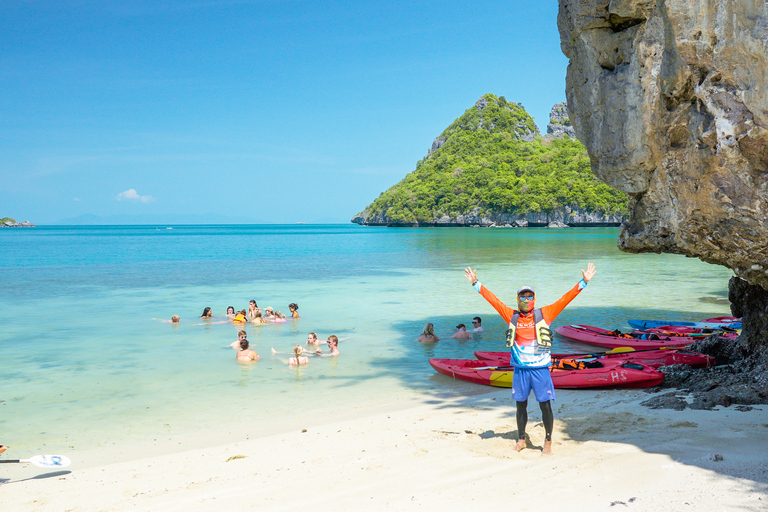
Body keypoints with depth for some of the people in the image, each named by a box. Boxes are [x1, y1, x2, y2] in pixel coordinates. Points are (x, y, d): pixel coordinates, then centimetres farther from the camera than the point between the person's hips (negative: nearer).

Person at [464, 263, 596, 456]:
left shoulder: (544, 314, 0)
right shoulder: (512, 316, 5)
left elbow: (564, 299, -3)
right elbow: (493, 299, 7)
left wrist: (583, 282, -7)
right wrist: (475, 284, 8)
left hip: (540, 368, -2)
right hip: (520, 369, 2)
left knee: (545, 405, 0)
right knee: (521, 405, 12)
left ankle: (548, 442, 12)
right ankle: (521, 439, 27)